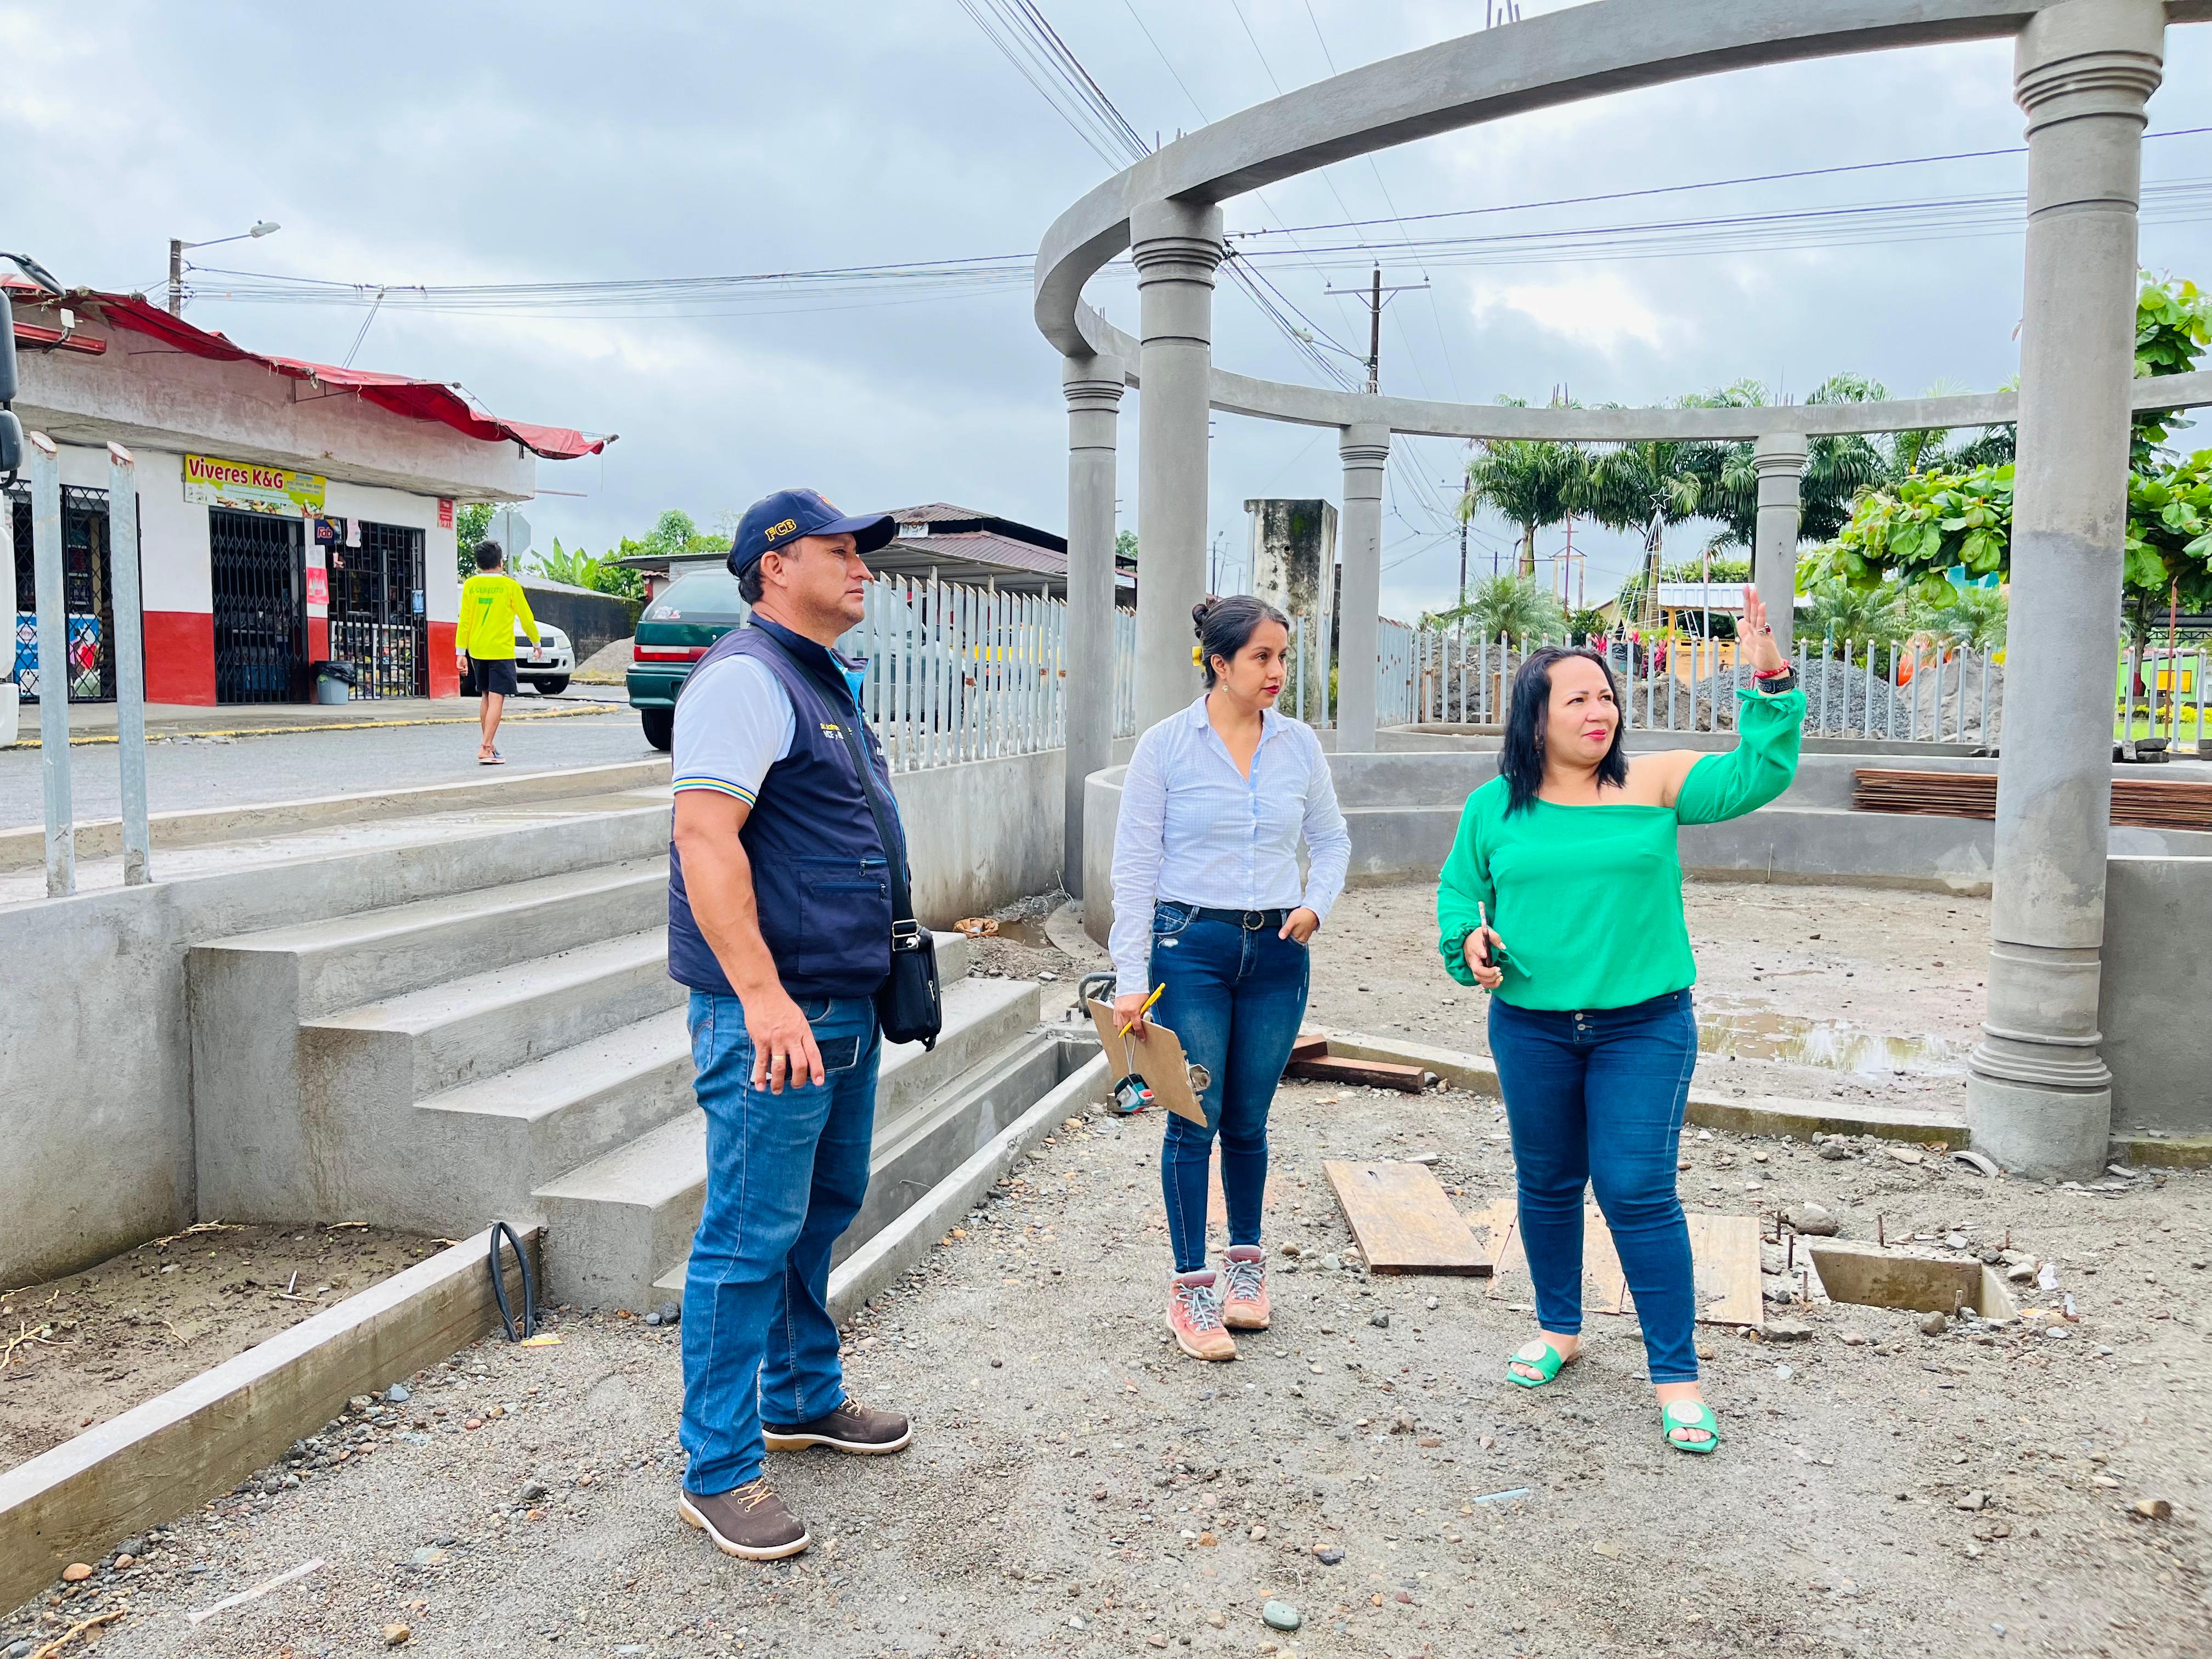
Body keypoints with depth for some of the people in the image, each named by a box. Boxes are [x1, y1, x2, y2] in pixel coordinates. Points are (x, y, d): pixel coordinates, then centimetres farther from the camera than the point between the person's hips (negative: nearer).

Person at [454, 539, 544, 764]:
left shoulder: (470, 585, 3)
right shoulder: (510, 585, -6)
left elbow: (464, 621, 2)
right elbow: (526, 618, 0)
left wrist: (461, 652, 6)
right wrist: (536, 643, 14)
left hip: (477, 650, 5)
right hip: (501, 651, -5)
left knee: (486, 696, 17)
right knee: (497, 698, -7)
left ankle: (489, 744, 22)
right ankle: (485, 749, -16)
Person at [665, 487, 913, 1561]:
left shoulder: (827, 682, 18)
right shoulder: (744, 677, -14)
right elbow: (705, 838, -24)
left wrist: (880, 976, 25)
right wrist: (763, 996, -30)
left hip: (845, 1006, 10)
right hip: (773, 1012, -10)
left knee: (826, 1207, 20)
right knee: (752, 1237, -2)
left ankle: (803, 1399, 37)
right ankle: (717, 1472, 10)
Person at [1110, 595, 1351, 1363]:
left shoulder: (1299, 745, 4)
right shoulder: (1166, 745, -6)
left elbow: (1332, 841, 16)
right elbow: (1134, 865, -5)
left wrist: (1316, 903, -4)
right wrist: (1131, 977, -9)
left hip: (1276, 952, 3)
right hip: (1191, 946, -3)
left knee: (1248, 1121, 12)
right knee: (1195, 1119, -1)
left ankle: (1246, 1262, 31)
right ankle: (1191, 1284, 13)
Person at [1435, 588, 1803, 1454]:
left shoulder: (1655, 783, -2)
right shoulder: (1493, 806, 2)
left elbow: (1756, 777, -11)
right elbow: (1457, 889, 13)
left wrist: (1772, 683, -22)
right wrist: (1469, 938, -8)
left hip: (1645, 1027, -2)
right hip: (1531, 1027, 2)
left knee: (1639, 1193, -5)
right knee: (1548, 1184, 16)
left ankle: (1676, 1377, 10)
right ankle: (1558, 1328, 39)